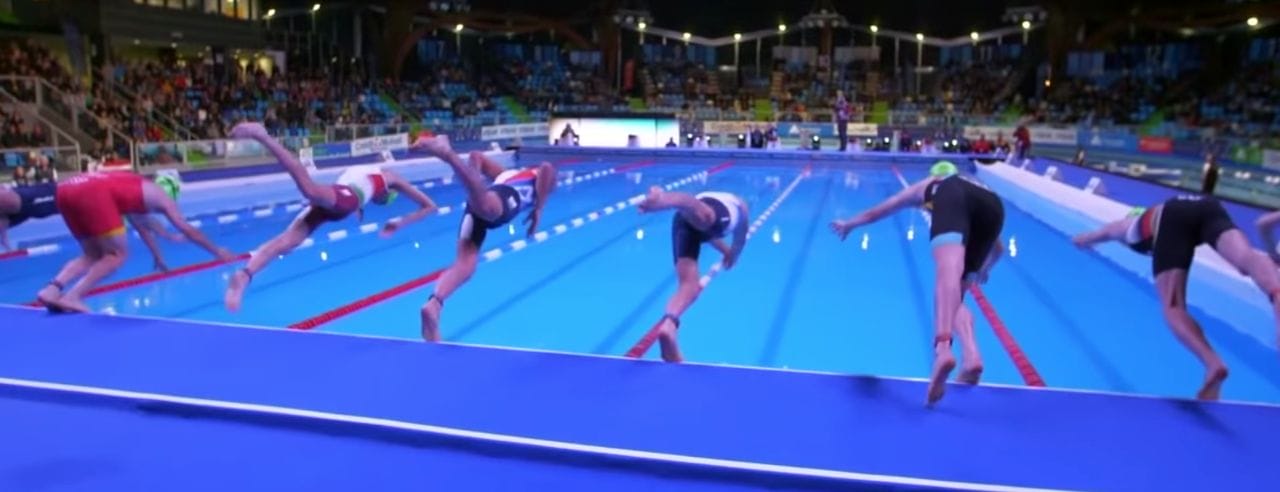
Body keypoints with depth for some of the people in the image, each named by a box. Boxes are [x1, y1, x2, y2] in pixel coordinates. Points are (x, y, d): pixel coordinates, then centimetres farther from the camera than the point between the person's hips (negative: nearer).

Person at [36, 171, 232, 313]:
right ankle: (72, 297, -10)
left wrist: (159, 258, 63)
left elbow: (144, 227, 51)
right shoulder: (161, 195, 20)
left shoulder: (134, 188, 38)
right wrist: (217, 252, 37)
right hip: (93, 193, -8)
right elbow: (188, 231, 26)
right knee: (118, 255, 4)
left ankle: (52, 290, 0)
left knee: (93, 256, 19)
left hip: (66, 190, 8)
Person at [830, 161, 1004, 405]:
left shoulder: (925, 185, 43)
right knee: (955, 299, 12)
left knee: (947, 271, -29)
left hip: (951, 198, -3)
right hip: (992, 203, 3)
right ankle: (971, 357, -14)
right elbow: (998, 249, 55)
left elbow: (874, 212, 53)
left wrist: (848, 225, 70)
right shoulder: (975, 183, 48)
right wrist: (982, 270, 74)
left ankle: (943, 348, -55)